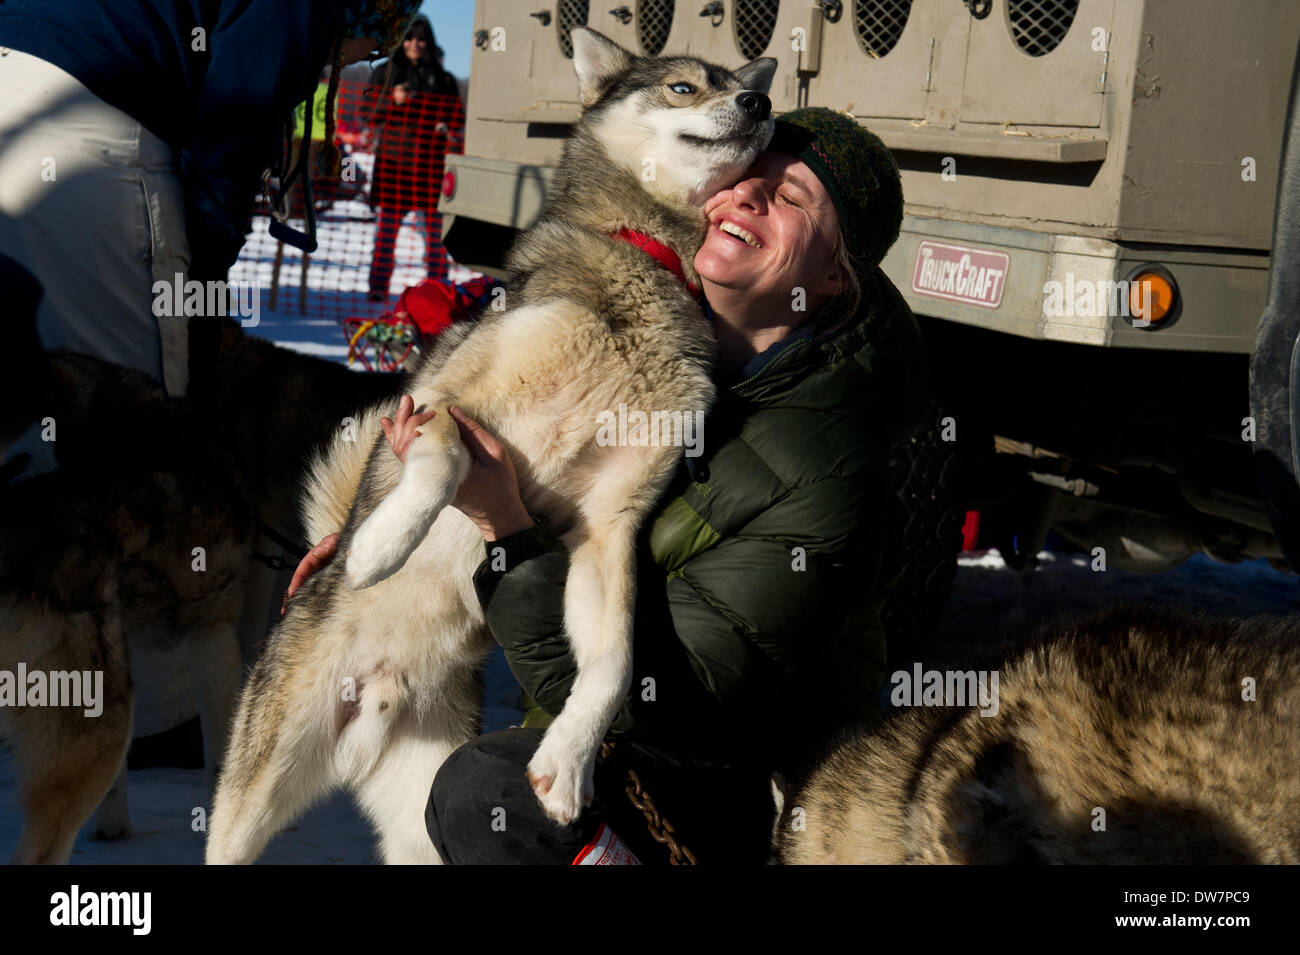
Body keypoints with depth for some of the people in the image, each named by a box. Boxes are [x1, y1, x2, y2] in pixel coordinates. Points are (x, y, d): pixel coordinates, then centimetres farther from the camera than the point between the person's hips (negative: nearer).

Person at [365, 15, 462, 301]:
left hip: (429, 161, 0)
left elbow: (455, 114, 13)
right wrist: (391, 101, -13)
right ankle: (378, 286, 0)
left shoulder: (443, 79, 10)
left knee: (434, 224, -3)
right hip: (393, 158, 0)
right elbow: (369, 113, 5)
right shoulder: (385, 73, 10)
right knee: (388, 224, -2)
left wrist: (445, 125, -9)